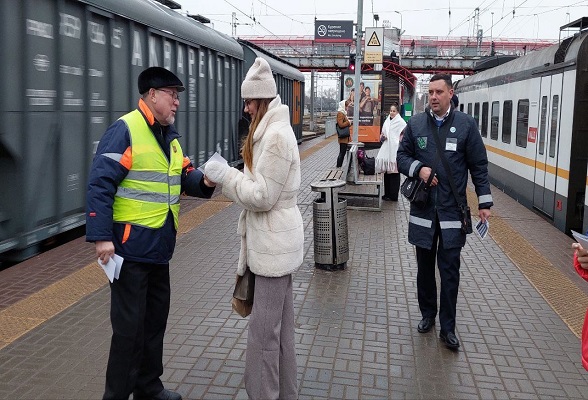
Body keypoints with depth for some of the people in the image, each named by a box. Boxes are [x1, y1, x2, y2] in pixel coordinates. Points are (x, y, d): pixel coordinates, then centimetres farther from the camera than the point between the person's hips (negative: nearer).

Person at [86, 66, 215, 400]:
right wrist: (101, 237, -24)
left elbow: (184, 175, 15)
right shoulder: (125, 130, -14)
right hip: (131, 245, -9)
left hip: (159, 245, 9)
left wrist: (203, 181, -7)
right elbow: (100, 185, -19)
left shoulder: (170, 136, 13)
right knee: (129, 325, 0)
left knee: (156, 319, 18)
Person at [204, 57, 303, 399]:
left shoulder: (276, 135, -19)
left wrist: (225, 175, -12)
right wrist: (227, 176, 10)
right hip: (275, 239, 11)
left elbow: (262, 196, -20)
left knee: (264, 331, 0)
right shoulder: (273, 130, 14)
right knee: (280, 326, 18)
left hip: (274, 243, -11)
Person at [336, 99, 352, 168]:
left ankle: (339, 166, 17)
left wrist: (349, 123, 11)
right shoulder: (340, 113, -13)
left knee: (342, 152, 12)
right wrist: (348, 122, -10)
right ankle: (338, 167, -3)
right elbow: (341, 124, -21)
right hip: (343, 137, -10)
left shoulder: (343, 113, 18)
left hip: (345, 137, 10)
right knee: (342, 153, -7)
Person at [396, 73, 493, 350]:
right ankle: (428, 314, 32)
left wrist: (484, 203, 0)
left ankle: (447, 328, 14)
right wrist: (418, 169, -11)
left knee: (450, 270, 2)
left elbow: (479, 166, 2)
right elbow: (402, 157, 10)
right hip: (422, 209, 2)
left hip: (452, 210, -2)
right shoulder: (415, 124, 3)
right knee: (424, 266, 13)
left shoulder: (466, 124, -1)